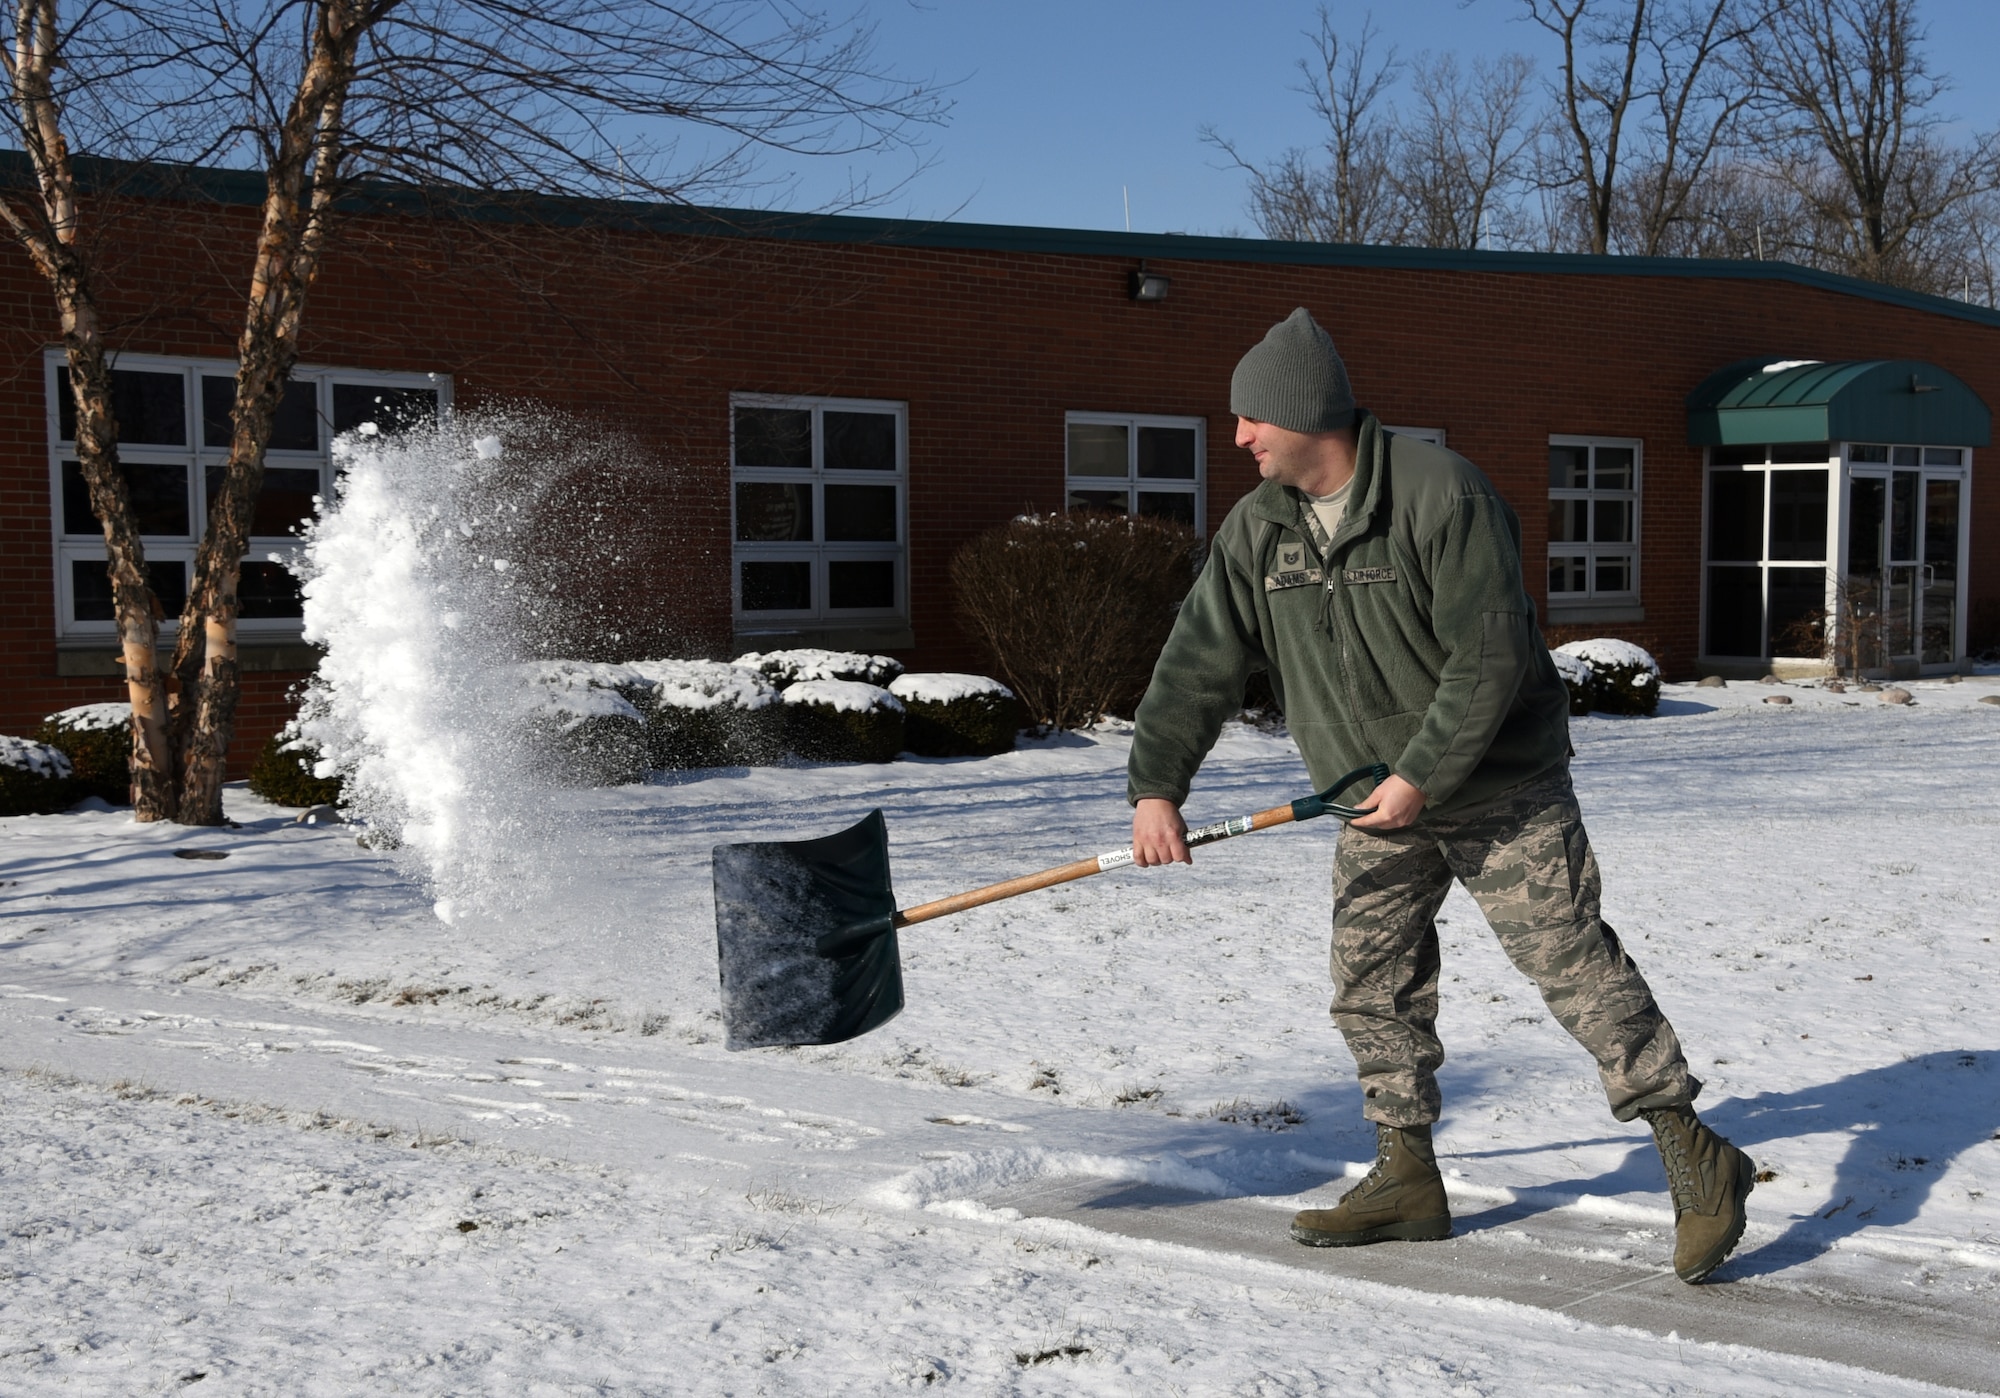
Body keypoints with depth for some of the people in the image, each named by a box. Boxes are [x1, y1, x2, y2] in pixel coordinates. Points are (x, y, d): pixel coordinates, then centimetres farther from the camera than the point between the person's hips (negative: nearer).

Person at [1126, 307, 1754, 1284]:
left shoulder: (1442, 495, -20)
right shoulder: (1254, 532, 0)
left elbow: (1490, 656, -22)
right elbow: (1199, 664, 2)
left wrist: (1422, 777, -21)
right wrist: (1155, 786, -5)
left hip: (1499, 782, -6)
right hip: (1376, 800, 7)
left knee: (1572, 960, -9)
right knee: (1371, 983, 6)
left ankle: (1695, 1158, -1)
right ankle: (1407, 1177, 18)